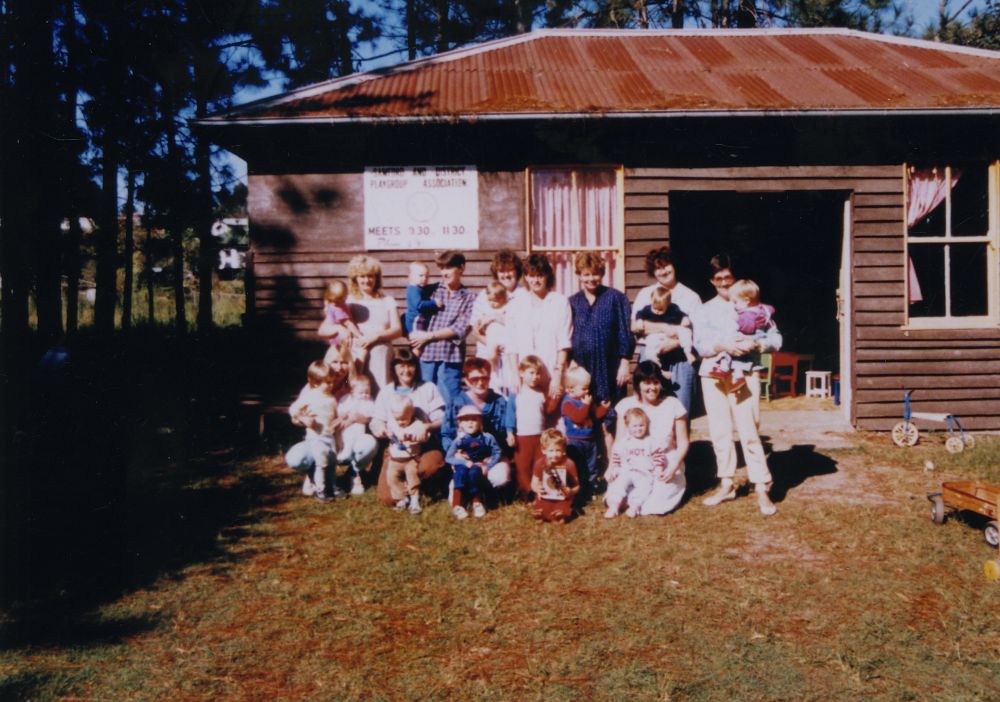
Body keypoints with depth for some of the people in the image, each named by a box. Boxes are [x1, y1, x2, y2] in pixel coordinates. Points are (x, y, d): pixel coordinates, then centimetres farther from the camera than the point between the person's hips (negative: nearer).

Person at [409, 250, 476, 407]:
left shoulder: (469, 297, 6)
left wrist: (428, 335, -6)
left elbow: (460, 329, -4)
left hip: (450, 358, -2)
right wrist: (417, 343, -10)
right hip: (426, 354, 2)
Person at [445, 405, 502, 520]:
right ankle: (457, 504, -37)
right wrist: (465, 462, -17)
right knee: (461, 471, -35)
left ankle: (476, 501, -19)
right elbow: (448, 458, -4)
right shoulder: (459, 440, -2)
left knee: (473, 472, -35)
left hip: (478, 468, 0)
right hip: (463, 466, 0)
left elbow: (497, 453, 4)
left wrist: (487, 466, -10)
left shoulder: (487, 438, 0)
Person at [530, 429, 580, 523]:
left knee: (560, 515, -22)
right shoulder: (540, 463, -5)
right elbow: (534, 483, 3)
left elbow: (576, 486, -4)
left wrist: (571, 491, -26)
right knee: (536, 514, -19)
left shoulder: (569, 463, -10)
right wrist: (537, 488, -20)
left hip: (562, 499, -1)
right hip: (545, 498, 2)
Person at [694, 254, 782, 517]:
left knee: (749, 431, -9)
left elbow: (775, 338, 2)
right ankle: (726, 484, 20)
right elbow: (700, 345, -1)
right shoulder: (706, 310, 12)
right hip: (713, 375, 3)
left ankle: (762, 489, -3)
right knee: (719, 431, 8)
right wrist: (722, 346, -19)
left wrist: (755, 344, -18)